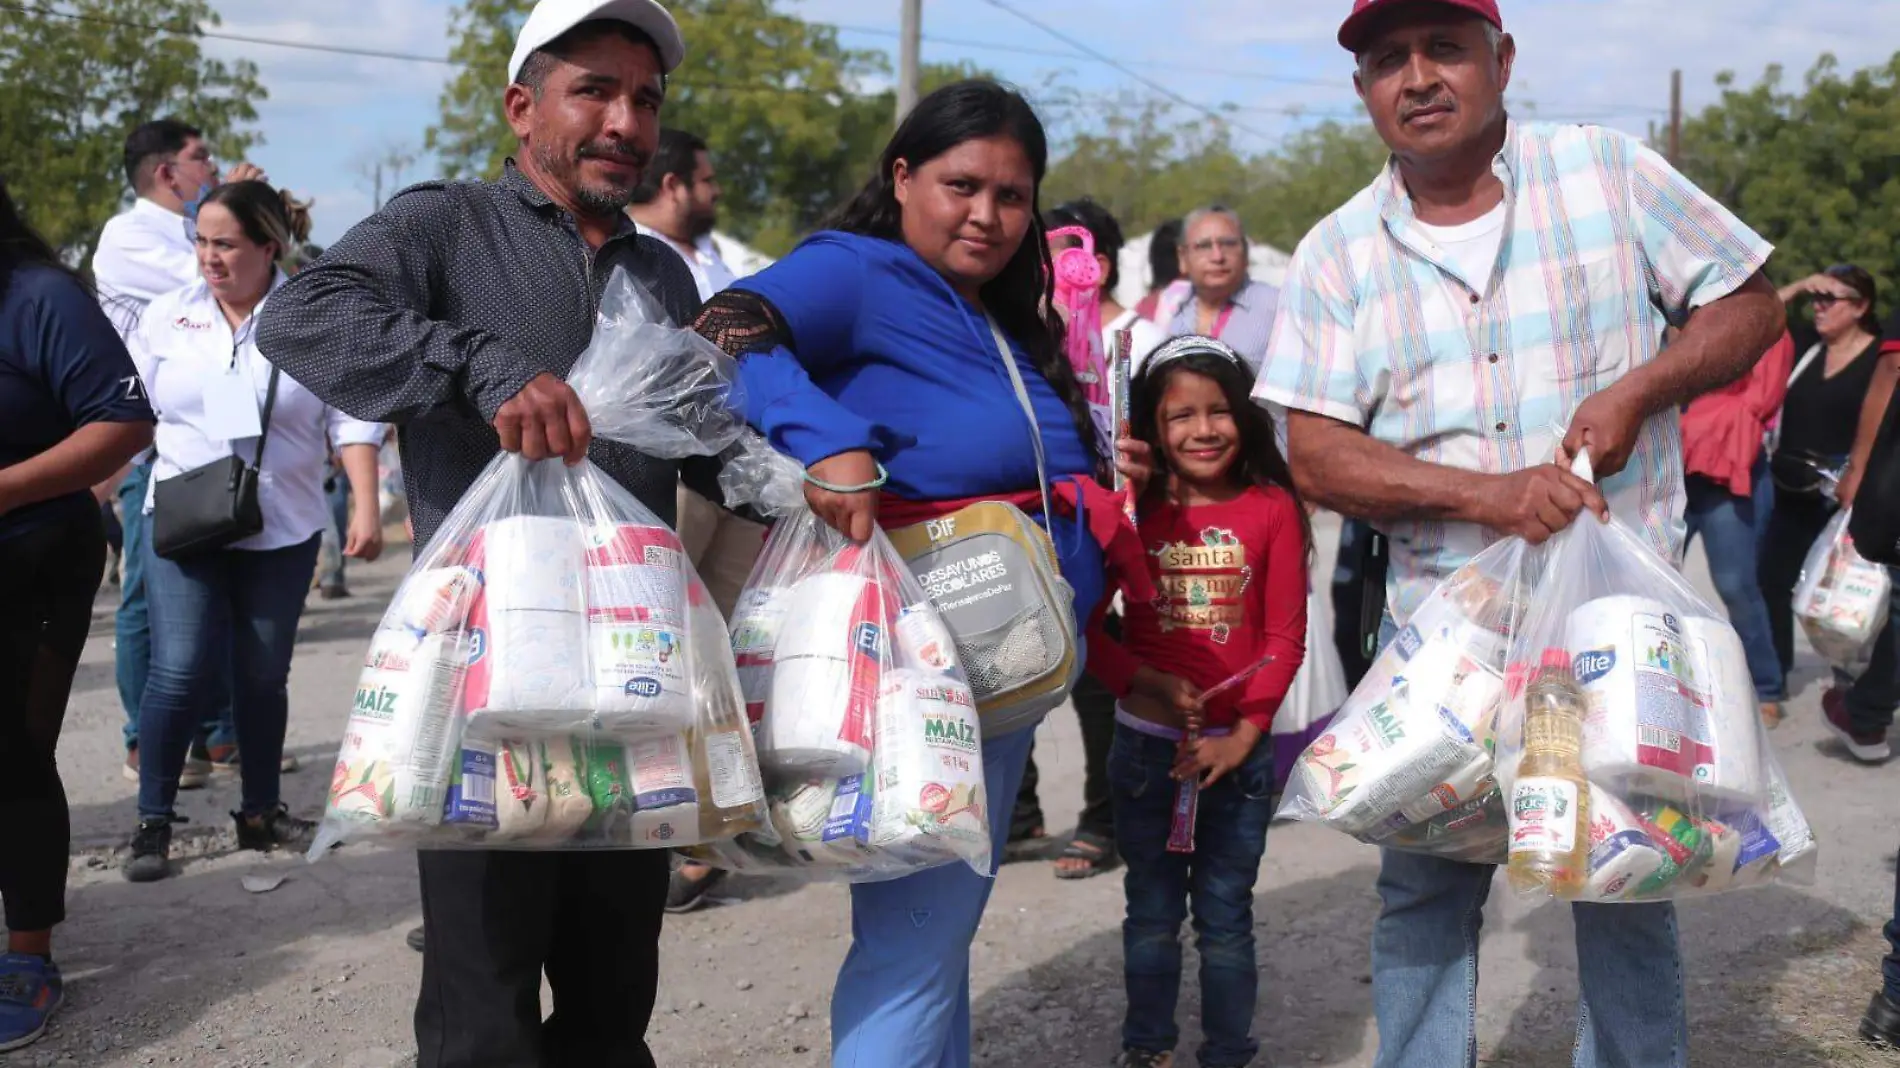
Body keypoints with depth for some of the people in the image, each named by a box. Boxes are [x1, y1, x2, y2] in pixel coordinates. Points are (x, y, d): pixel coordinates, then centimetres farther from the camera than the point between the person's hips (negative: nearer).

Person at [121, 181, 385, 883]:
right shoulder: (169, 315, 3)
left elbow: (353, 419, -5)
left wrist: (367, 508, -13)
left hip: (283, 530, 0)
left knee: (265, 674, 9)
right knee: (181, 669, -10)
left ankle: (262, 812, 23)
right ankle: (153, 823, 2)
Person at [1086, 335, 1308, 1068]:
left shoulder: (1272, 509, -5)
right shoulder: (1132, 511, -2)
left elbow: (1287, 637, -5)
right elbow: (1090, 628, -3)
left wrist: (1242, 736, -11)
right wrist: (1152, 683, -18)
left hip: (1240, 750, -1)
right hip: (1146, 744, 1)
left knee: (1225, 916, 9)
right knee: (1152, 913, 13)